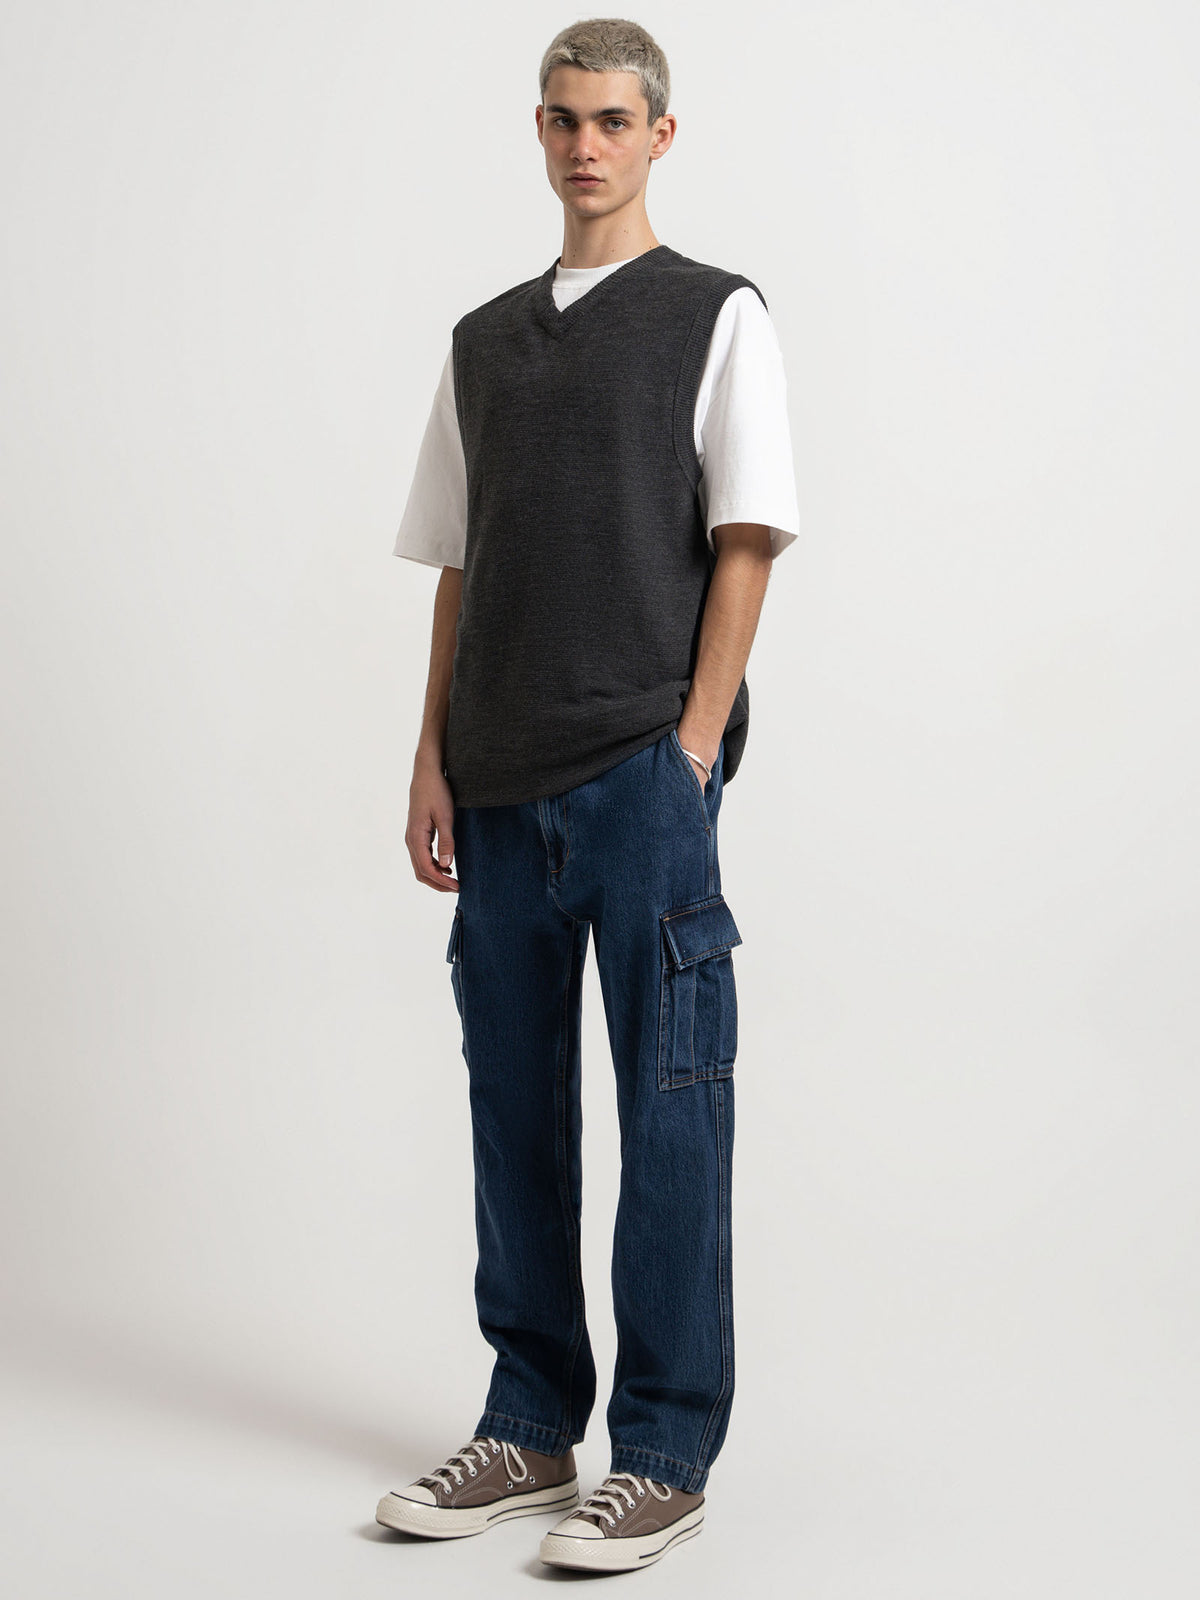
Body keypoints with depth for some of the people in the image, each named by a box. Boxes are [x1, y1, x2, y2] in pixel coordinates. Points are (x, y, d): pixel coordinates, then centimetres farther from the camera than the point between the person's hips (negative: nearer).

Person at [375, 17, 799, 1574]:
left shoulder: (717, 316, 3)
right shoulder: (483, 338, 17)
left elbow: (745, 543, -3)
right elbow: (457, 571, 17)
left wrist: (693, 745, -12)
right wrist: (432, 764, 9)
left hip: (644, 769, -5)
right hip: (505, 785, 5)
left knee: (668, 1109, -2)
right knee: (516, 1105, 10)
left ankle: (666, 1454, 7)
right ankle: (533, 1424, 22)